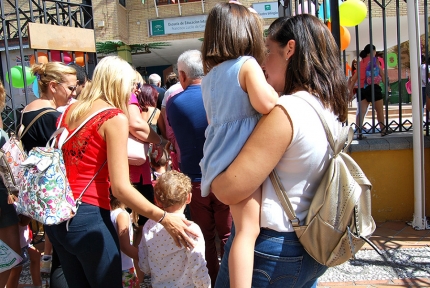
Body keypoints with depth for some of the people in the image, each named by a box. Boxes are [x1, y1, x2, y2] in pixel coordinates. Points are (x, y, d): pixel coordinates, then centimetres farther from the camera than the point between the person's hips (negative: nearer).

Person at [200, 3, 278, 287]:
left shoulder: (209, 77, 18)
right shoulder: (247, 64, -5)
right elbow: (267, 104, -20)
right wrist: (271, 87, 0)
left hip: (221, 160, 8)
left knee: (243, 226, 15)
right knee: (248, 229, -13)